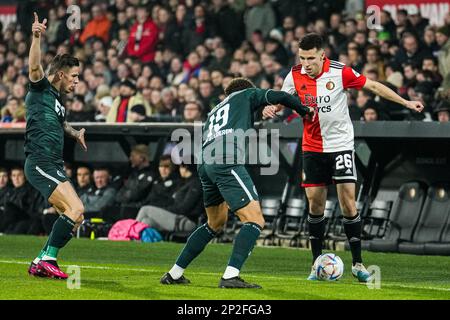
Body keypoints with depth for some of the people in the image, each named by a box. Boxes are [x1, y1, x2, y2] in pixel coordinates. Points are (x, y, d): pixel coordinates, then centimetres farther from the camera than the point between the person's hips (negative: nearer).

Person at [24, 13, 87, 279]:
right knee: (76, 209, -20)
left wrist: (75, 134, 31)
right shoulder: (41, 90, -3)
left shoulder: (58, 99, 21)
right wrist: (37, 37, -38)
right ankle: (48, 260, -14)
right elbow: (34, 67, -25)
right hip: (40, 163, -10)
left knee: (73, 216, 8)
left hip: (54, 166, 10)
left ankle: (40, 263, 12)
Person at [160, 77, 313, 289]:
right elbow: (280, 97, 9)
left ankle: (174, 274, 26)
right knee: (255, 220, -9)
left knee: (216, 223, 26)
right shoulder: (245, 94, 22)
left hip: (205, 164, 8)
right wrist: (304, 111, 25)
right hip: (226, 161, -8)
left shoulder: (213, 112, 38)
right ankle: (230, 276, -25)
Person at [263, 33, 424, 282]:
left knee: (348, 202, -9)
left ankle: (357, 262, 0)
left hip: (341, 145, -3)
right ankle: (317, 263, 11)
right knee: (315, 203, 1)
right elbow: (282, 101, 11)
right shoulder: (295, 76, -5)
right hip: (312, 148, 3)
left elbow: (373, 86, -4)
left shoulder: (340, 72, -13)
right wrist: (270, 109, -12)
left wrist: (405, 102, -4)